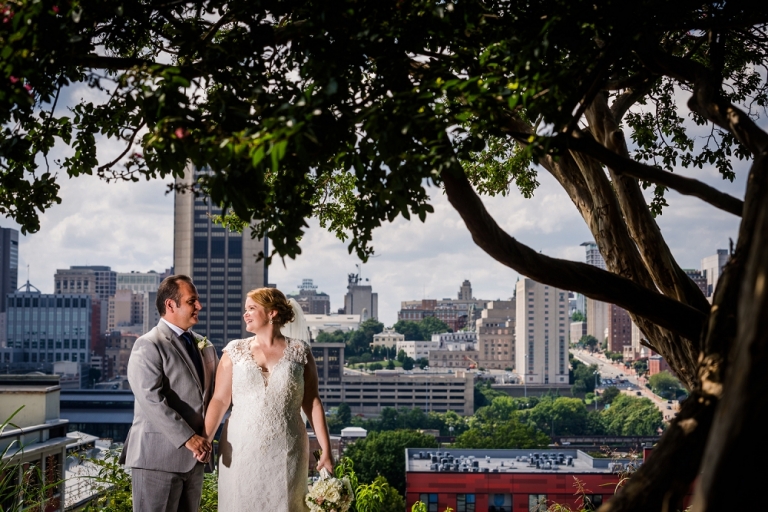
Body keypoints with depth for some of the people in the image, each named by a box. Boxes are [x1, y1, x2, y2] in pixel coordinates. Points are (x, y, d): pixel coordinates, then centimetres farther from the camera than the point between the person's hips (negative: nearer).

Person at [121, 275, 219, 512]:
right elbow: (152, 400, -19)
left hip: (193, 458, 7)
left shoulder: (204, 346, 14)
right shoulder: (148, 346, -9)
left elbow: (214, 391, 14)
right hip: (159, 456, -7)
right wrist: (188, 438, -22)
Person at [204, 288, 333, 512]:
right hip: (241, 451, 1)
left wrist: (326, 450, -3)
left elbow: (312, 402, 2)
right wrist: (205, 439, -15)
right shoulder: (235, 351, 6)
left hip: (285, 453, -1)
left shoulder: (299, 352, 3)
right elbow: (220, 400, 0)